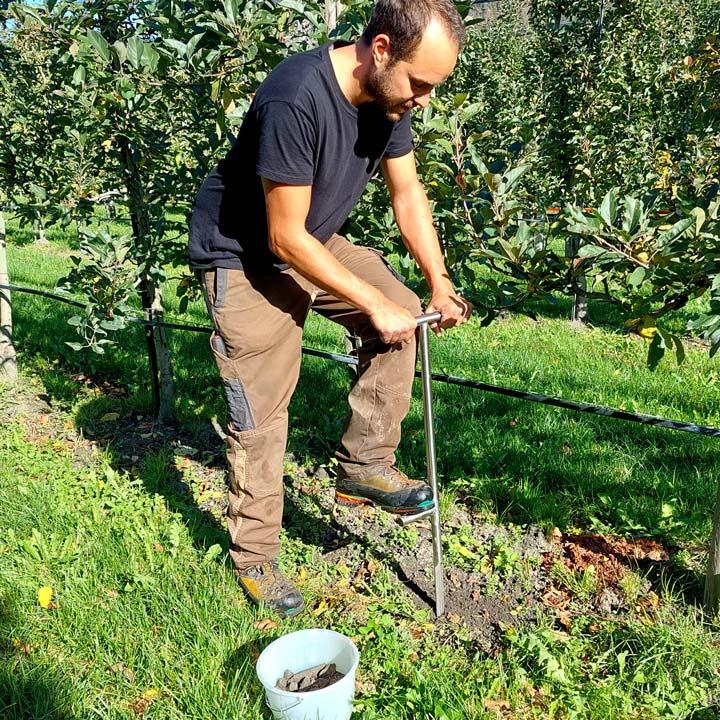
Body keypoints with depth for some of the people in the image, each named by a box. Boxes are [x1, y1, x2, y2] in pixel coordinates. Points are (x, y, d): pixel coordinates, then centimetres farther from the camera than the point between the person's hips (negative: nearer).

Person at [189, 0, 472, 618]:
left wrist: (439, 282, -7)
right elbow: (284, 237, -29)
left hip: (315, 241, 7)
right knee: (260, 415, -4)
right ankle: (254, 559, 13)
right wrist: (374, 304, -24)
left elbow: (406, 191, 2)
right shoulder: (297, 99, -34)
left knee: (403, 312, -8)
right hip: (244, 255, -7)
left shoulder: (389, 93, -9)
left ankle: (366, 464, 4)